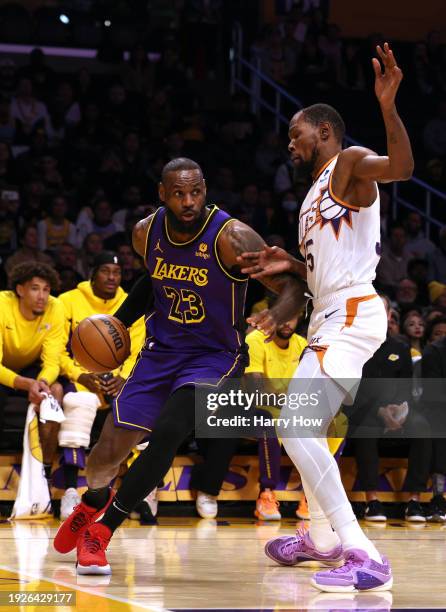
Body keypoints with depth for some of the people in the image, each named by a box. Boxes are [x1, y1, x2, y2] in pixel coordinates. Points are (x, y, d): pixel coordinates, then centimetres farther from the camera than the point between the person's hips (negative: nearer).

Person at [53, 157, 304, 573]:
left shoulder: (231, 238, -21)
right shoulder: (146, 233, -5)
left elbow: (293, 288, -21)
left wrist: (273, 320, -41)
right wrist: (119, 320, 10)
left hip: (215, 356, -4)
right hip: (161, 351, 4)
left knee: (167, 432, -28)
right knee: (109, 449, 1)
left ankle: (101, 530, -13)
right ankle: (91, 504, 38)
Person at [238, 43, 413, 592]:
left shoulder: (349, 164, -5)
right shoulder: (315, 195, 24)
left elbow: (401, 166, -27)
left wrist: (387, 105, -41)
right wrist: (289, 265, 14)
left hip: (352, 314, -11)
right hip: (329, 317, 11)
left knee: (297, 429, -21)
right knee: (300, 426, 23)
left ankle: (364, 557, -25)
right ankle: (322, 538, 40)